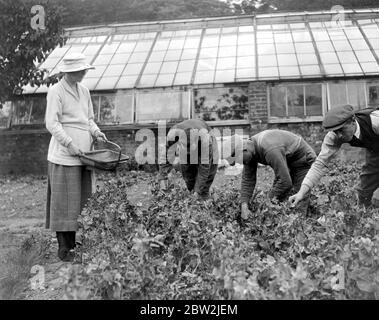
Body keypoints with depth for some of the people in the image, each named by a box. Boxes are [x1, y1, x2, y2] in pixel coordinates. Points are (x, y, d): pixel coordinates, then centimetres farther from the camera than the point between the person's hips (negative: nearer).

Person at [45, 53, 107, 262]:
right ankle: (63, 248, 7)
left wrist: (96, 132, 1)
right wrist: (70, 143, -18)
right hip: (64, 155, -7)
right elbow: (51, 123, -11)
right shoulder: (56, 91, -5)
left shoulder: (84, 91, 15)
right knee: (63, 201, -2)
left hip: (83, 154, 7)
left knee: (81, 200, 8)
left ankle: (74, 243, 17)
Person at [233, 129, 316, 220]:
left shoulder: (270, 150, -40)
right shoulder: (249, 146, -12)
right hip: (289, 163, 8)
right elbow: (247, 179, -10)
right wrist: (244, 206, -21)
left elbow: (285, 182, -37)